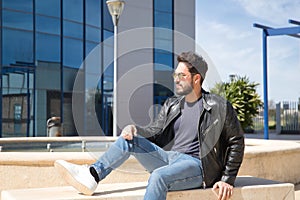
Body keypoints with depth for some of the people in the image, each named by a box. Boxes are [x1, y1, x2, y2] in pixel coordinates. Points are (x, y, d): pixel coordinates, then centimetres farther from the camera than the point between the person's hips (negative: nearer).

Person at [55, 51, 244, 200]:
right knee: (129, 139, -9)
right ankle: (92, 176, -19)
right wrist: (135, 129, -12)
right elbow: (155, 131, 11)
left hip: (196, 165, -6)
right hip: (167, 158, 7)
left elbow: (236, 142, 2)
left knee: (159, 175, -36)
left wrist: (227, 180, -4)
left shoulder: (220, 107, -1)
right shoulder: (171, 104, 16)